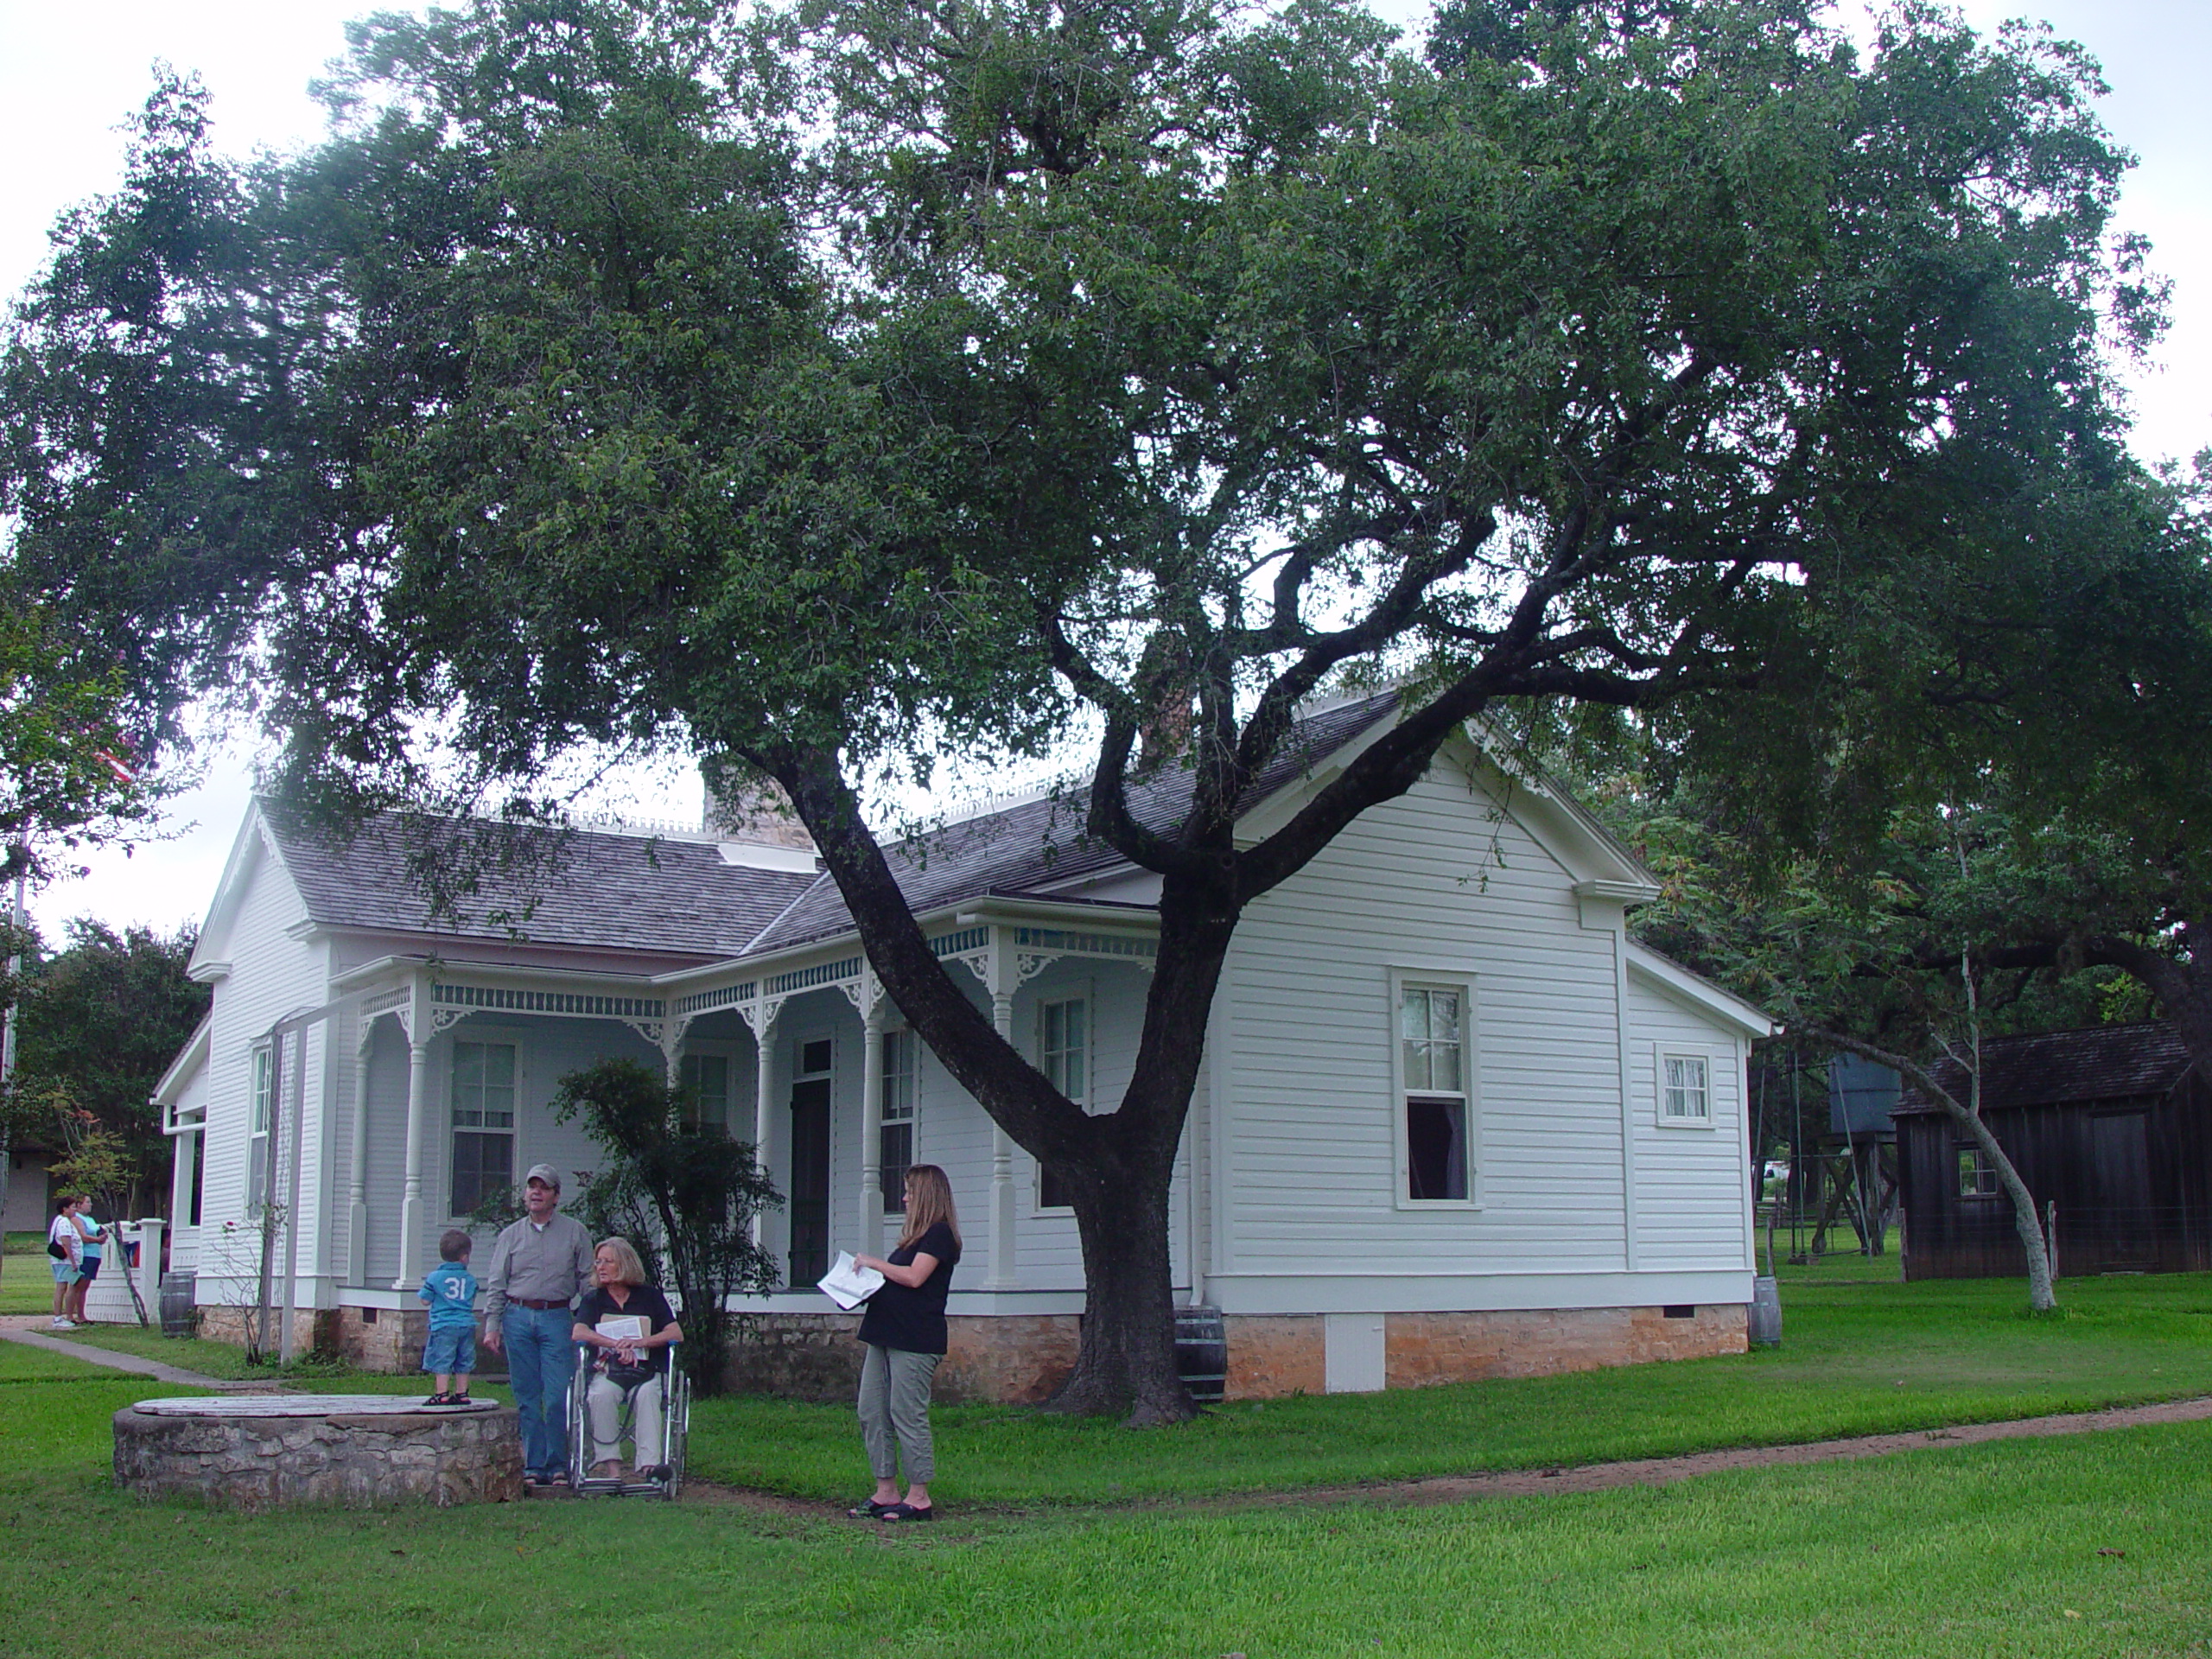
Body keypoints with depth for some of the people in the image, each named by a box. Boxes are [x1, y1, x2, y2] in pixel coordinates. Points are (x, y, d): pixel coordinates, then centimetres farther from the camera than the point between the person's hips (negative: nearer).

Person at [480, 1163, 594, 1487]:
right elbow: (495, 1284, 11)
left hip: (557, 1318, -2)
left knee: (557, 1397, -8)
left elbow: (588, 1279, 8)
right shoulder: (510, 1235, 13)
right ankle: (533, 1466, 9)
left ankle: (557, 1466, 1)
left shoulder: (575, 1232, 8)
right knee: (526, 1399, 3)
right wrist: (492, 1325, 2)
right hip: (517, 1317, 2)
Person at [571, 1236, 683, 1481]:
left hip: (648, 1371, -1)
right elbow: (579, 1333, -5)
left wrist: (639, 1343, -15)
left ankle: (650, 1464, -43)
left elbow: (676, 1334, 2)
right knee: (601, 1395, -34)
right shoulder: (593, 1299, 14)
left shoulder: (649, 1296, 11)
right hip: (606, 1370, 1)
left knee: (647, 1394, -34)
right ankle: (611, 1465, -35)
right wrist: (618, 1344, -19)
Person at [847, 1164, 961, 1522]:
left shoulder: (939, 1233, -8)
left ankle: (919, 1498, 0)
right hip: (886, 1335, 10)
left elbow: (914, 1277, -18)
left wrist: (874, 1263, -8)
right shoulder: (916, 1235, 22)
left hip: (916, 1340, -10)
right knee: (872, 1413, 7)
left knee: (907, 1416, -7)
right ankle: (886, 1493, 12)